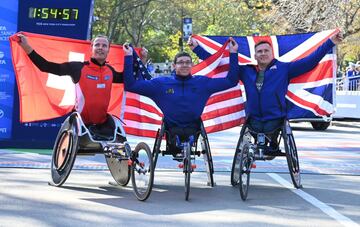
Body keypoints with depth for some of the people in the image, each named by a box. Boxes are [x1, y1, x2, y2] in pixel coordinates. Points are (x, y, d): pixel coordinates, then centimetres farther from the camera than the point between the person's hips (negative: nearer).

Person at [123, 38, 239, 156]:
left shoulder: (202, 83, 9)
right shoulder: (161, 83, 4)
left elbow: (230, 81, 11)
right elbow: (131, 85, 2)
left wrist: (233, 53, 6)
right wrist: (128, 57, -4)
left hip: (193, 128, 1)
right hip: (172, 128, -1)